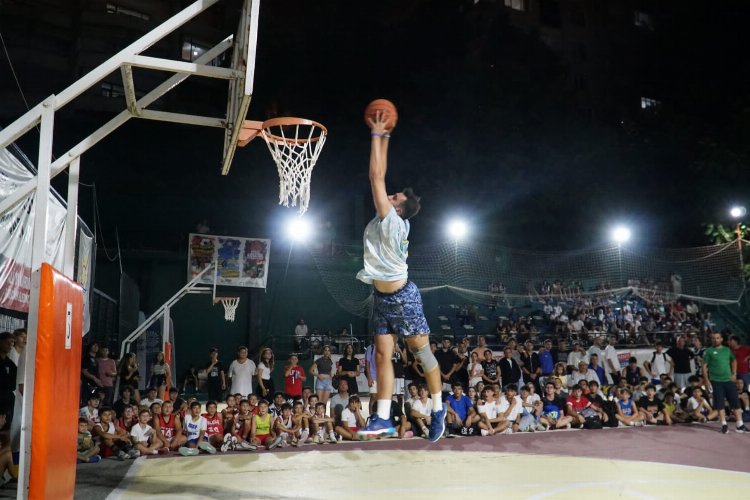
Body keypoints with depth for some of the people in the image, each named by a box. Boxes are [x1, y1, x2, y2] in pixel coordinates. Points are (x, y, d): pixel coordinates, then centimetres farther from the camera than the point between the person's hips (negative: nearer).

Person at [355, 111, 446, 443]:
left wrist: (376, 134, -12)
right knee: (383, 355, 4)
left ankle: (438, 411, 16)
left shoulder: (392, 222, -16)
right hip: (383, 298, 9)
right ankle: (383, 418, 6)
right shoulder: (387, 221, 4)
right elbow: (380, 177, 10)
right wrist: (383, 136, 11)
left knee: (421, 352, 3)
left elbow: (376, 176, -19)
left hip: (402, 297, -9)